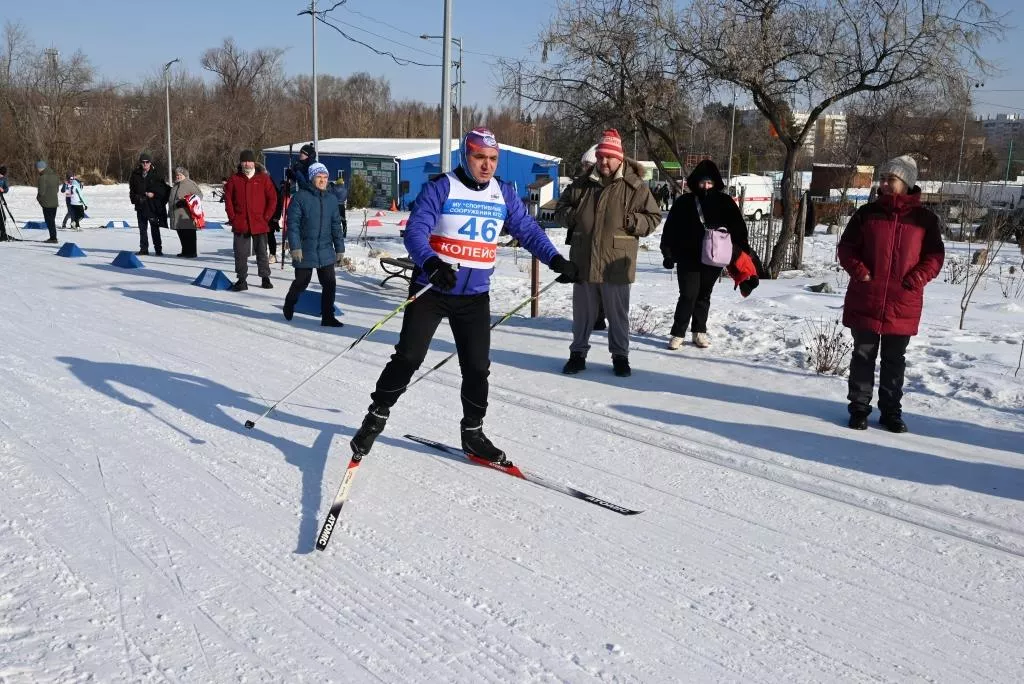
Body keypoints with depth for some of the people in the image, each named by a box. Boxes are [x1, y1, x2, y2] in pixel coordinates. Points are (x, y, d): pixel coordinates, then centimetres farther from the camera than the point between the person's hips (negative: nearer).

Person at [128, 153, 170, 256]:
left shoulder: (156, 174, -1)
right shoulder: (135, 175, 6)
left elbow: (164, 189, -1)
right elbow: (132, 189, 16)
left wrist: (154, 194, -12)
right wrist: (136, 198, 2)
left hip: (153, 206, -3)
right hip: (141, 206, 3)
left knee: (155, 228, -1)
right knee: (142, 228, 8)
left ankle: (158, 249, 5)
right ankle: (143, 249, 14)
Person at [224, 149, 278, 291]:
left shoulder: (263, 178, 1)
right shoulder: (234, 179, 5)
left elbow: (273, 198, 1)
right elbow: (228, 199, 7)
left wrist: (266, 217, -4)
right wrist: (232, 218, -1)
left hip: (259, 223, -1)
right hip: (240, 224, 1)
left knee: (261, 252, 7)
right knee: (240, 253, 3)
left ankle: (265, 278, 18)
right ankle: (241, 279, 11)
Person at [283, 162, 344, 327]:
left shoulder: (331, 199, 8)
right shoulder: (301, 197, -7)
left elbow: (336, 225, 12)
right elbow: (293, 223, -9)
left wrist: (339, 248, 10)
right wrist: (295, 247, -15)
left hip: (326, 251, 4)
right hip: (305, 251, -4)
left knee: (329, 283, -1)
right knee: (301, 282, 9)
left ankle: (327, 317, 10)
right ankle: (289, 306, 37)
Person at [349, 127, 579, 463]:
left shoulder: (504, 193, 5)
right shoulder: (440, 187, -10)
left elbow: (528, 230, 8)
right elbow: (415, 231, -19)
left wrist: (556, 260, -6)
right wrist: (431, 263, -38)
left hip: (475, 296, 4)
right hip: (431, 289, -4)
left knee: (477, 366, 4)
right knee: (408, 357, -5)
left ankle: (473, 432, 21)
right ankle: (376, 416, 15)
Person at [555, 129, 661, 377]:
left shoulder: (635, 186, -3)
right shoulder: (583, 184, 7)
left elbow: (653, 217, 0)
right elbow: (562, 207, 17)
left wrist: (631, 221, -17)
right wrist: (571, 215, -4)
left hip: (616, 265, -3)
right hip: (583, 262, 3)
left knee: (618, 314, 9)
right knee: (582, 312, 14)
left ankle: (620, 355, 24)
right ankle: (578, 353, 27)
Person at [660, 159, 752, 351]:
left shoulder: (725, 202, 4)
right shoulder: (684, 202, 0)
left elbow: (738, 229, 6)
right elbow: (670, 229, 2)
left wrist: (740, 252, -1)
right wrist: (668, 253, -1)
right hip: (688, 258, -2)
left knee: (704, 296, 12)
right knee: (688, 295, -7)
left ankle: (700, 332, 23)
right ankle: (677, 333, 1)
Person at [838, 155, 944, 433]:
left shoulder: (925, 219, 3)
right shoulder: (867, 213, 3)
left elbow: (935, 256, 5)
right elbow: (846, 247, 5)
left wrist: (915, 280, -11)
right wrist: (859, 272, -11)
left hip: (903, 305, 0)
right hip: (865, 301, 0)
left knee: (894, 360, 11)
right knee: (863, 356, 7)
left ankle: (891, 411, 22)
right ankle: (859, 408, 17)